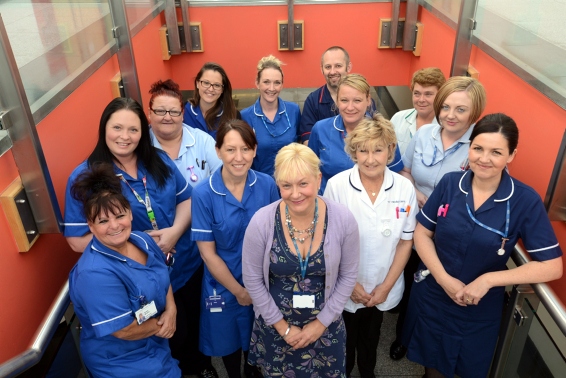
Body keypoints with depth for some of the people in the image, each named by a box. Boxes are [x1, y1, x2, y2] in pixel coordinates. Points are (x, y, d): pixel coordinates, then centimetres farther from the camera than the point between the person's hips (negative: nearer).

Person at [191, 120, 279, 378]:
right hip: (224, 286, -1)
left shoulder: (267, 185, -14)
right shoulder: (203, 194, -21)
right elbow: (208, 254, -14)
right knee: (229, 343, 23)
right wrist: (239, 290, -8)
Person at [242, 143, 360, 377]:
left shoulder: (343, 220, -18)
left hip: (326, 325, 1)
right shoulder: (261, 222, -21)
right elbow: (252, 279, -10)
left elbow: (348, 276, -7)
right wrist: (282, 325, -6)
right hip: (275, 326, 0)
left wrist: (322, 322, -6)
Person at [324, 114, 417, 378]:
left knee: (370, 338, 27)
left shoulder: (405, 189, -12)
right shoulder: (336, 185, -19)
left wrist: (386, 286, -6)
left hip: (383, 289, 2)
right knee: (344, 341, 21)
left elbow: (406, 241, -4)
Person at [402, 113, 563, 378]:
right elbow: (422, 233, -6)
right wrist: (443, 278, -18)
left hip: (479, 311, -1)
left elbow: (552, 266, -16)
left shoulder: (525, 201, -18)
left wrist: (488, 280, -24)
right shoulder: (450, 183, -12)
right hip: (431, 296, 2)